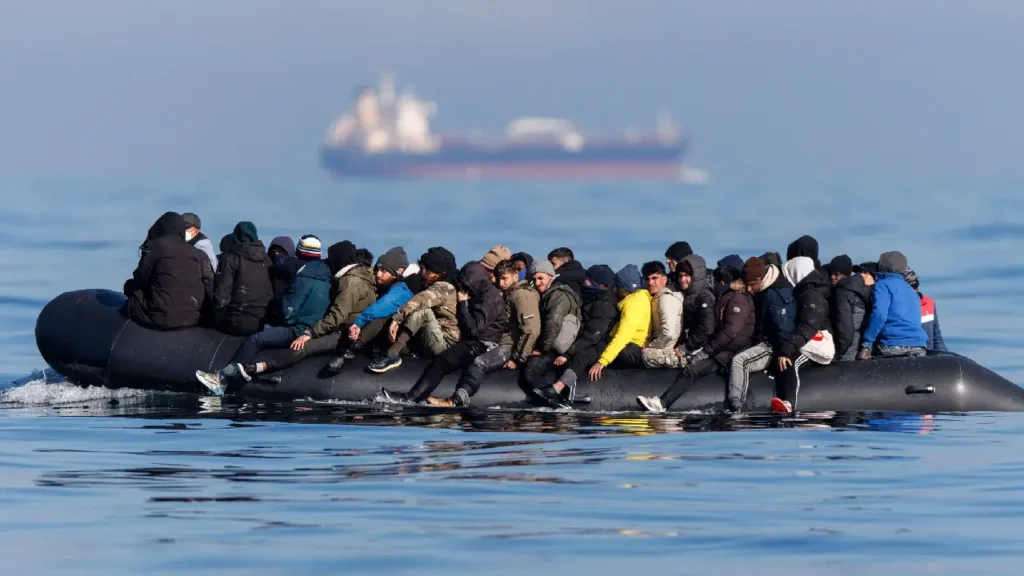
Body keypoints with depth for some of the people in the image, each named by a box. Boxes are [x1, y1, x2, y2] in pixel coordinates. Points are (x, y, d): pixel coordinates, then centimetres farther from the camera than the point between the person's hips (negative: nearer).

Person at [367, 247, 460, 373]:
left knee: (422, 309, -29)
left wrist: (397, 318, -36)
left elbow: (420, 300, -29)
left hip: (445, 343, -10)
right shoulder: (435, 287, 21)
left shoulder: (443, 288, -12)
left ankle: (393, 354, -34)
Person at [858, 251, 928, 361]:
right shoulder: (911, 291, 27)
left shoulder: (883, 285, 3)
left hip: (893, 345, -6)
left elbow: (878, 315, -13)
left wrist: (866, 346, -16)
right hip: (918, 346, 6)